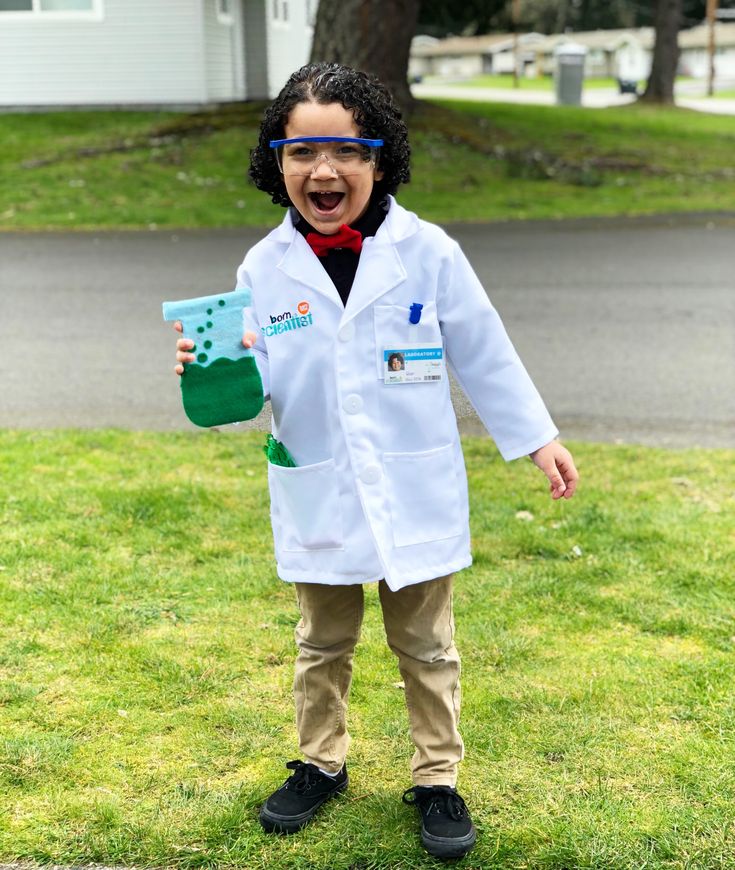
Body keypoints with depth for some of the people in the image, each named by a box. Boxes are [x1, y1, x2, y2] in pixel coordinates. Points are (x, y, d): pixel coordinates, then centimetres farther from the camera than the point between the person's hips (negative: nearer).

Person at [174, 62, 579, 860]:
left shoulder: (426, 252, -11)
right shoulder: (266, 269, -7)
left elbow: (484, 355, -2)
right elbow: (259, 383, -4)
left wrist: (538, 440, 3)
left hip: (414, 494, -1)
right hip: (318, 497, 2)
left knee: (426, 648, 14)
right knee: (322, 645, 20)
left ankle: (437, 780, 32)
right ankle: (320, 764, 41)